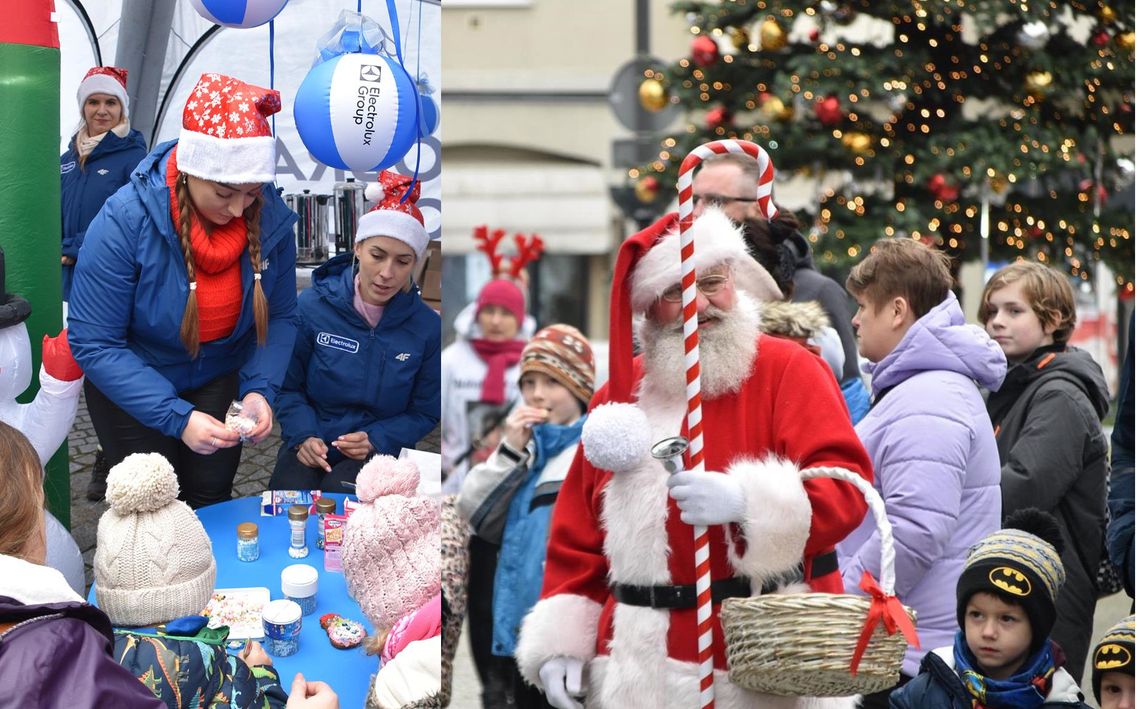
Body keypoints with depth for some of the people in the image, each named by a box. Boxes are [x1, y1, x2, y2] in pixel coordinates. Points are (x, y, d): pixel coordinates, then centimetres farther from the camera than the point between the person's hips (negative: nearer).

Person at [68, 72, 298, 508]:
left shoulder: (269, 218, -20)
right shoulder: (124, 221, -30)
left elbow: (280, 317, -6)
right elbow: (94, 343, -28)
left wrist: (260, 389, -25)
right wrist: (177, 417, -35)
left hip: (219, 380, 3)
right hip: (132, 387, -3)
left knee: (212, 499, 8)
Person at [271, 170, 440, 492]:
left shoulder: (427, 327, -3)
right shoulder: (311, 306, -4)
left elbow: (424, 412, 5)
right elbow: (287, 385, 5)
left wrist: (376, 440, -12)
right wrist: (304, 436, -13)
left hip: (377, 453, 0)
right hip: (310, 449, 0)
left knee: (338, 493, -31)